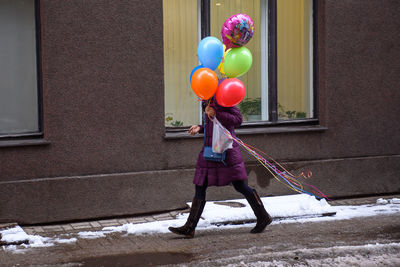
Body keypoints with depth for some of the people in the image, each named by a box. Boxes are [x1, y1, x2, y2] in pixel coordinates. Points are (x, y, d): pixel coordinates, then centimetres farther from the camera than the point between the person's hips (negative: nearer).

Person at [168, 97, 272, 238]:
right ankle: (189, 227, 5)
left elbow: (238, 120, -17)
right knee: (199, 187, 4)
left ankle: (263, 217, 16)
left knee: (240, 186, 0)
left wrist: (215, 113, -21)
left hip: (225, 148, -8)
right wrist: (200, 128, 8)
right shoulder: (208, 100, 15)